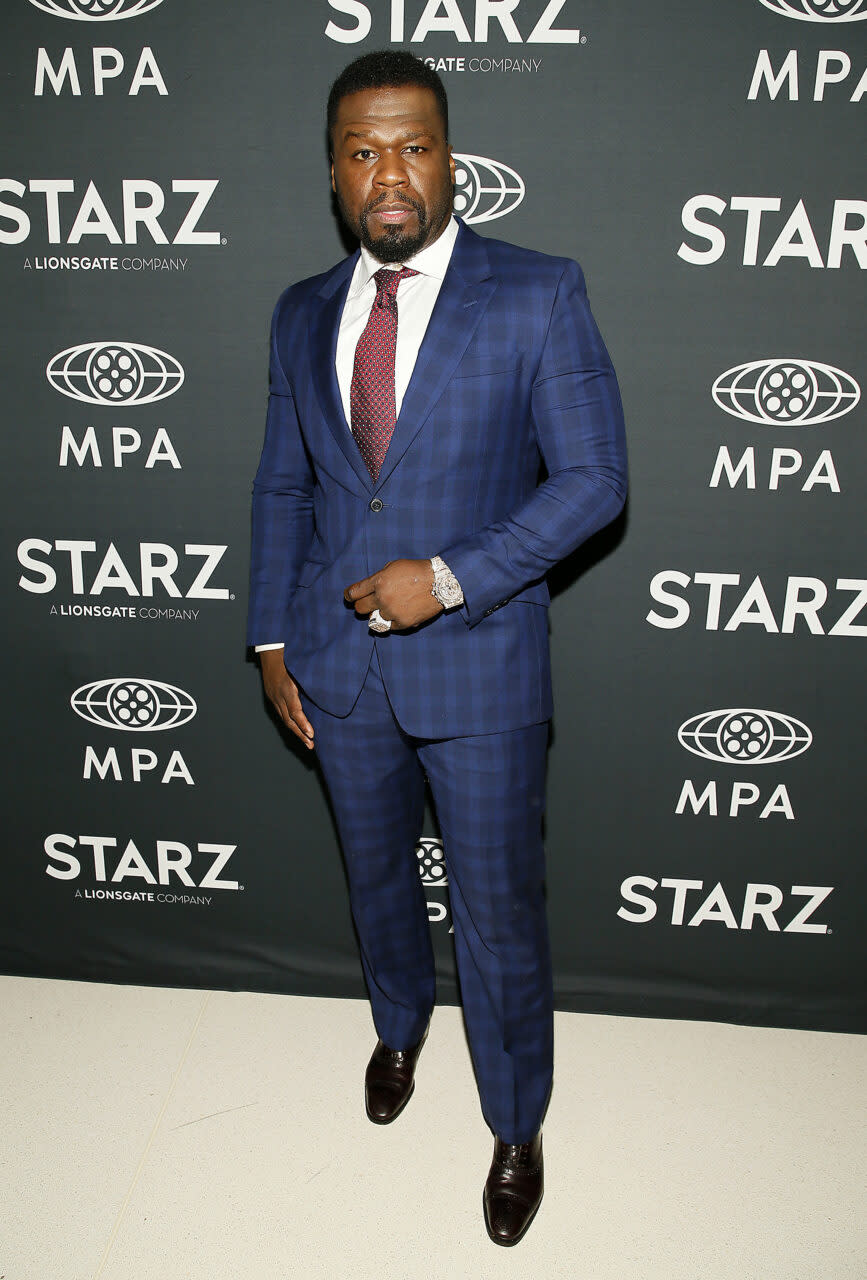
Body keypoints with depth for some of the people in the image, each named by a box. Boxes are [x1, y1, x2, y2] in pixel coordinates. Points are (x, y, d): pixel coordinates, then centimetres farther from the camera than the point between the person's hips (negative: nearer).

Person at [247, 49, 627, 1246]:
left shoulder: (539, 294, -8)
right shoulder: (301, 314, 6)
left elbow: (593, 477, -11)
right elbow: (282, 485, 11)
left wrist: (450, 577, -20)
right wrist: (273, 638, 6)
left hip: (479, 665, -4)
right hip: (339, 664, 4)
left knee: (500, 915, 10)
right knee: (377, 878, 24)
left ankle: (517, 1125, 37)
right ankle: (401, 1024, 55)